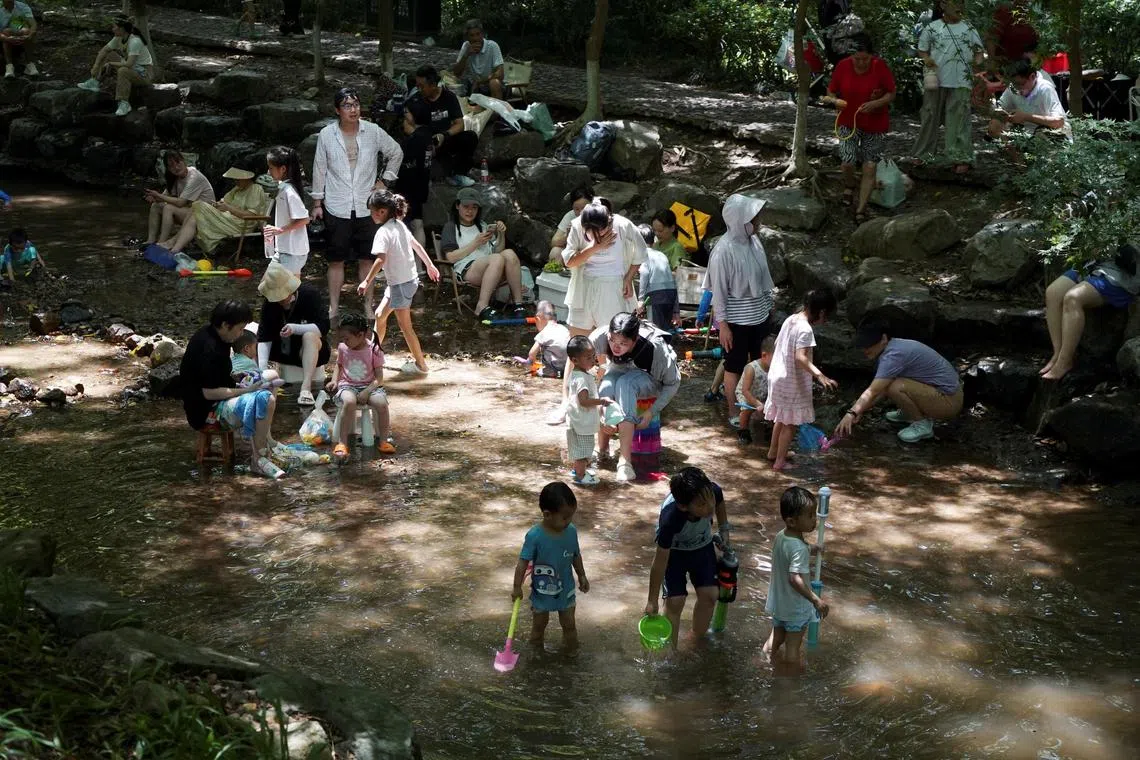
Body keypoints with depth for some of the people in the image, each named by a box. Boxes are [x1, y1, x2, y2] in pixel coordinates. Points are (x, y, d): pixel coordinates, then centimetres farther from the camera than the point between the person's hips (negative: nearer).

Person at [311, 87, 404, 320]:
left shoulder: (373, 132, -4)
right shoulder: (326, 135, -5)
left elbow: (396, 153, 11)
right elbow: (319, 169, 3)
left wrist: (384, 180, 5)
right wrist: (317, 203, 5)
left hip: (366, 207, 1)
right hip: (337, 208, -1)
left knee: (366, 258, 8)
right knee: (336, 260, 6)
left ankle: (368, 305, 19)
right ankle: (333, 307, 16)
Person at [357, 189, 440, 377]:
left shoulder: (383, 232, -20)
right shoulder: (400, 225, 6)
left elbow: (381, 259, -30)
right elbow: (417, 245, 13)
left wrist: (367, 281, -26)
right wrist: (430, 265, 22)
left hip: (400, 284, -9)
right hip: (410, 278, 9)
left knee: (405, 325, 2)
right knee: (380, 314, 20)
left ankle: (420, 364, 10)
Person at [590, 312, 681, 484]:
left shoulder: (655, 346, -34)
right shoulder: (599, 338, -30)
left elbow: (673, 383, -18)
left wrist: (652, 412, -26)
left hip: (651, 381, -2)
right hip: (620, 372, 2)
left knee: (625, 383, -37)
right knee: (606, 386, -34)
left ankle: (624, 460, -41)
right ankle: (602, 447, -13)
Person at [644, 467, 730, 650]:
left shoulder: (713, 491, -34)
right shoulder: (670, 519, -43)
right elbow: (660, 562, -31)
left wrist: (724, 529, -2)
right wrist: (652, 601, -23)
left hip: (702, 546, 4)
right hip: (674, 550, -4)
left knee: (709, 595, -2)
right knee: (675, 601, -11)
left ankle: (696, 643, 21)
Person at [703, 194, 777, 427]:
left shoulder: (753, 240, -3)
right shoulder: (723, 250, -23)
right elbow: (718, 290, -18)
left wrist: (769, 305, 16)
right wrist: (723, 325, -16)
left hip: (760, 314, 7)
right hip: (737, 319, -7)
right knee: (735, 366, 10)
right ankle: (734, 412, 25)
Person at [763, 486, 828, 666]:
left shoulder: (780, 536, -6)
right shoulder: (799, 548, -32)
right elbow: (795, 579, -39)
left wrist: (809, 552, 10)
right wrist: (816, 600, -36)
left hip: (778, 602, 7)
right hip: (796, 607, -7)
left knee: (777, 636, 28)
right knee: (793, 647, 11)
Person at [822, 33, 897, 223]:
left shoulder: (880, 66, -14)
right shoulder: (843, 66, -11)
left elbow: (892, 93, -5)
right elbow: (831, 92, 2)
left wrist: (876, 103, -23)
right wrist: (835, 101, -21)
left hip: (875, 125, -1)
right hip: (849, 122, 1)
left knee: (869, 167, 0)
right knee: (848, 161, -14)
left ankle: (861, 210, 13)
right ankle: (849, 186, 22)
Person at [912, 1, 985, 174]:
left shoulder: (969, 29, 8)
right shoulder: (932, 27, 4)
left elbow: (979, 51, 12)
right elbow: (922, 50, 9)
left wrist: (978, 60, -10)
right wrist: (926, 59, -13)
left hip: (960, 83, 0)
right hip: (936, 81, 0)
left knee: (958, 121, -2)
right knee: (930, 118, 9)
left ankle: (962, 159, -1)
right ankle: (922, 154, 20)